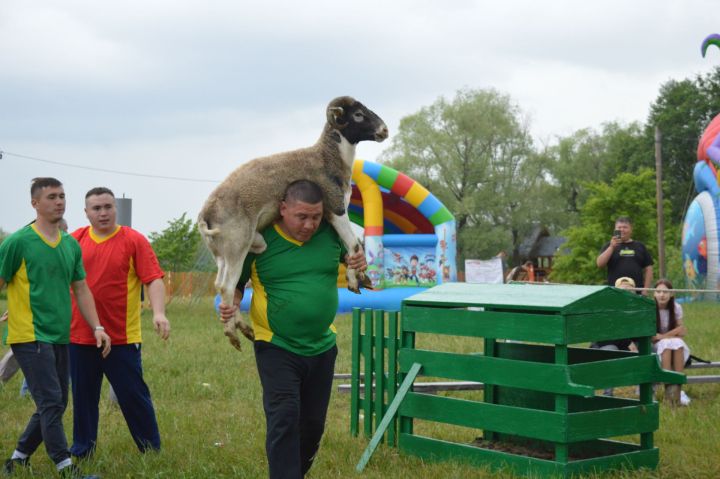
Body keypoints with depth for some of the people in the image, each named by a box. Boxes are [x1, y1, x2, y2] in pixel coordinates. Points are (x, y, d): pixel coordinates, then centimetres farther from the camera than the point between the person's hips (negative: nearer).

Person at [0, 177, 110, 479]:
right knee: (51, 403, -11)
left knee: (54, 405, 12)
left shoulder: (71, 245, 12)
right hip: (30, 336, -7)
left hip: (60, 337, 7)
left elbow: (81, 289, 16)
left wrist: (97, 327, 9)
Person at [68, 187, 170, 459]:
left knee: (133, 395, 2)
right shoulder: (75, 240, 6)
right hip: (79, 337, 3)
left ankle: (151, 450, 15)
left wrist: (158, 313, -25)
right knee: (83, 397, 12)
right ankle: (82, 451, 27)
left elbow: (153, 279, -10)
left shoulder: (134, 240, -4)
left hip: (122, 337, -3)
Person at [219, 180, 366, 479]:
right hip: (276, 348, -4)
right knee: (284, 422, -12)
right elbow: (236, 282, -1)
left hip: (322, 347, 4)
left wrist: (358, 261, -10)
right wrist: (232, 304, -23)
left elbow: (349, 254, 14)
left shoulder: (331, 232, -5)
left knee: (313, 424, 16)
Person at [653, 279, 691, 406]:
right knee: (667, 344, -34)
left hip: (676, 348, 2)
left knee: (678, 343, -32)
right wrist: (673, 333, -14)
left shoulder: (676, 308, 0)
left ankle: (677, 387, -36)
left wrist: (663, 336, -15)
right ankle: (669, 387, -41)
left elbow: (682, 333, -2)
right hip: (655, 348, -2)